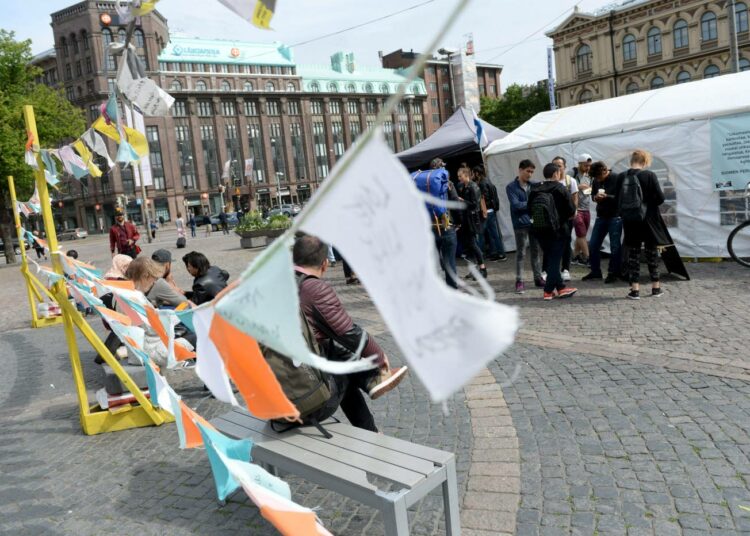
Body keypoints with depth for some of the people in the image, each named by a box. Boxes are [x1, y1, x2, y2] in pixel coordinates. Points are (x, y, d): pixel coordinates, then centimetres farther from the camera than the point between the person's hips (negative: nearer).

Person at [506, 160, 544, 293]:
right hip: (521, 223, -4)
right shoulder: (511, 187, -4)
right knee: (521, 253, -1)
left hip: (535, 222, 5)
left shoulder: (534, 185, 9)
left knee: (537, 251, 12)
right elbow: (516, 204, -14)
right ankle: (519, 281, 5)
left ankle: (538, 278, 23)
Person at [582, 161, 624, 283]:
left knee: (615, 246, -1)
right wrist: (595, 197, -6)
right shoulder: (595, 180, 5)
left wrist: (607, 196, -21)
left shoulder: (617, 179, -9)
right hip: (600, 217, 5)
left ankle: (613, 273, 10)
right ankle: (595, 271, 19)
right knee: (593, 245, 6)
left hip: (615, 217, -5)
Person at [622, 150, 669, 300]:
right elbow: (660, 198, -11)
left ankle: (635, 289, 5)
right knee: (651, 251, 11)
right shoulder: (649, 175, -13)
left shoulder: (622, 177, -4)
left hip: (630, 221, 2)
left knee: (633, 253, 7)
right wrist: (649, 201, 8)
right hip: (648, 219, -2)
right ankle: (656, 287, 19)